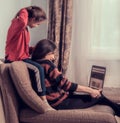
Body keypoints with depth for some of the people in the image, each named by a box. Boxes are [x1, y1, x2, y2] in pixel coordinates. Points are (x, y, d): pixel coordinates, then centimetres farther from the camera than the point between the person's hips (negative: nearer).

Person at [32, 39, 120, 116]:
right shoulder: (47, 64, -22)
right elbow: (65, 84, -22)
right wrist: (90, 90, -16)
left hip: (53, 100, 9)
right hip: (58, 102, -9)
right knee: (97, 96, 1)